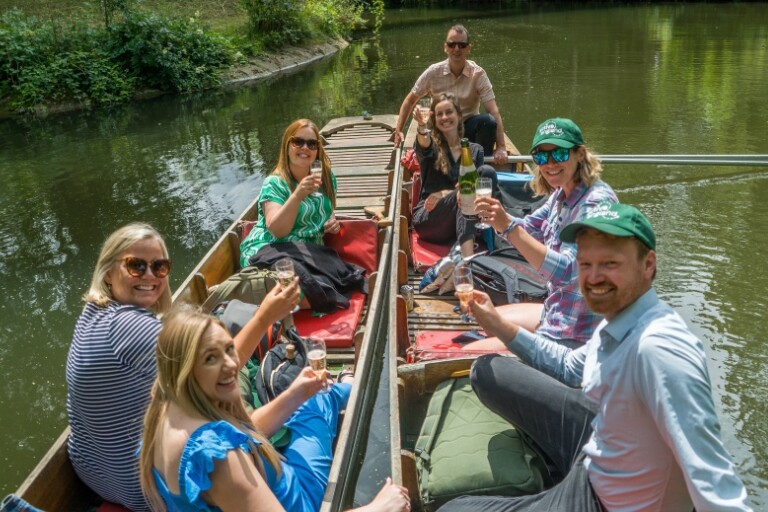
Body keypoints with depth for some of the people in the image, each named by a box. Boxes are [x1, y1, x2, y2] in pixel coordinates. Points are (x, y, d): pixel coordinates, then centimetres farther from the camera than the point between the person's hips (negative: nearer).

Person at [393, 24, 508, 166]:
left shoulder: (478, 74, -11)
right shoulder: (434, 72, -7)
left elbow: (494, 112, -20)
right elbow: (410, 101, 6)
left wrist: (501, 147, -31)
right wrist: (398, 131, -1)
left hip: (469, 128, -1)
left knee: (487, 121, -32)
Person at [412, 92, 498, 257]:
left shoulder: (475, 150, 15)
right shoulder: (430, 143, 5)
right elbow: (423, 149, -21)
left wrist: (445, 193, -11)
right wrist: (422, 127, -45)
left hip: (462, 218, 3)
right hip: (427, 218, -3)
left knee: (487, 171, -20)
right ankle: (468, 258, -50)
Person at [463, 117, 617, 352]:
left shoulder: (596, 201, -23)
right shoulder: (562, 194, 4)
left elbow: (566, 272, -32)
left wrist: (508, 226, -38)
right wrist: (492, 212, -5)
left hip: (574, 335, -9)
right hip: (554, 313, 9)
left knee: (468, 356, -9)